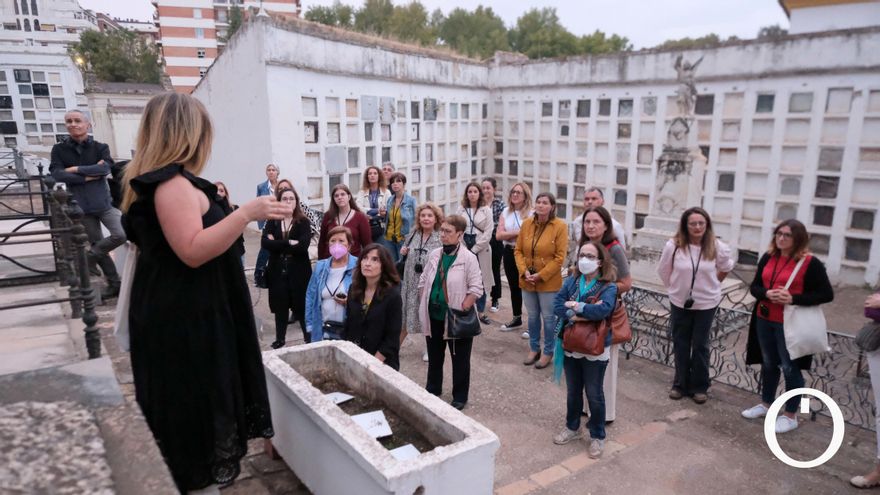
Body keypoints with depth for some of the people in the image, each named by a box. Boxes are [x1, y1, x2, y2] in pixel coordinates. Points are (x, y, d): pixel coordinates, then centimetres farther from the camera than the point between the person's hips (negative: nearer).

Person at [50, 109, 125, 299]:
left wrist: (76, 169, -12)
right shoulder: (59, 149, 4)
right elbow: (57, 174, -9)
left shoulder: (100, 147, 2)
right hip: (81, 206, 1)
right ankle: (114, 284, 17)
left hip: (104, 202, -1)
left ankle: (89, 256, 9)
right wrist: (87, 177, -14)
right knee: (97, 244, 7)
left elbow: (105, 168, -15)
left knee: (121, 235, -17)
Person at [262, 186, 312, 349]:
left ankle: (310, 339, 16)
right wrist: (289, 243, -18)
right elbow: (264, 243, -11)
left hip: (299, 272, -2)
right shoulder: (272, 221, 4)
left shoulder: (303, 222, -2)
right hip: (278, 271, 2)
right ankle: (280, 339, 26)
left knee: (303, 306, 2)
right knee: (280, 307, 10)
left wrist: (277, 244, -12)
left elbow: (303, 245, -17)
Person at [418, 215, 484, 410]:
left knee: (460, 359, 9)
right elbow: (423, 281, 13)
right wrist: (423, 305, 6)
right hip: (433, 315, 6)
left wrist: (461, 310, -20)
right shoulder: (434, 254, 4)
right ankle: (433, 389, 40)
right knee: (434, 355, 21)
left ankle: (460, 397, 25)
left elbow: (476, 288, -15)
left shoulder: (468, 258, -13)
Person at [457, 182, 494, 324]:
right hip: (464, 248, 1)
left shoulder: (486, 210, 2)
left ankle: (481, 311, 14)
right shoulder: (461, 210, 8)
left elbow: (488, 233, -4)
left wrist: (474, 249, -8)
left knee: (481, 281, 1)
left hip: (481, 249, -1)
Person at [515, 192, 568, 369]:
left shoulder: (560, 226, -11)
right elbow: (518, 250, 4)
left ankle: (548, 352, 26)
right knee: (532, 316, 17)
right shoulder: (526, 224, 0)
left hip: (549, 282, -4)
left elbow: (560, 258, -13)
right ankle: (534, 348, 34)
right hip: (527, 280, 4)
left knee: (548, 318, 8)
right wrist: (524, 271, -11)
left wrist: (540, 275, -17)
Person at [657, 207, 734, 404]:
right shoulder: (673, 245, -17)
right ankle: (680, 384, 28)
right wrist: (676, 287, 6)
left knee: (700, 346, 10)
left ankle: (699, 387, 25)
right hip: (679, 303, 0)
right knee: (680, 345, 12)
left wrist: (711, 285, 9)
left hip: (707, 303, 0)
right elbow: (664, 271, 0)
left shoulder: (717, 247, -14)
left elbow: (726, 267, 8)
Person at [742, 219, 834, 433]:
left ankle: (790, 415, 20)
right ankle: (766, 404, 35)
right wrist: (767, 293, -15)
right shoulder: (767, 258, 4)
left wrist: (793, 298, -22)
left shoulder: (810, 263, -11)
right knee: (769, 364, 18)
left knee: (790, 368, 5)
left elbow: (827, 294, -11)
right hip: (764, 320, 5)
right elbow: (754, 287, 7)